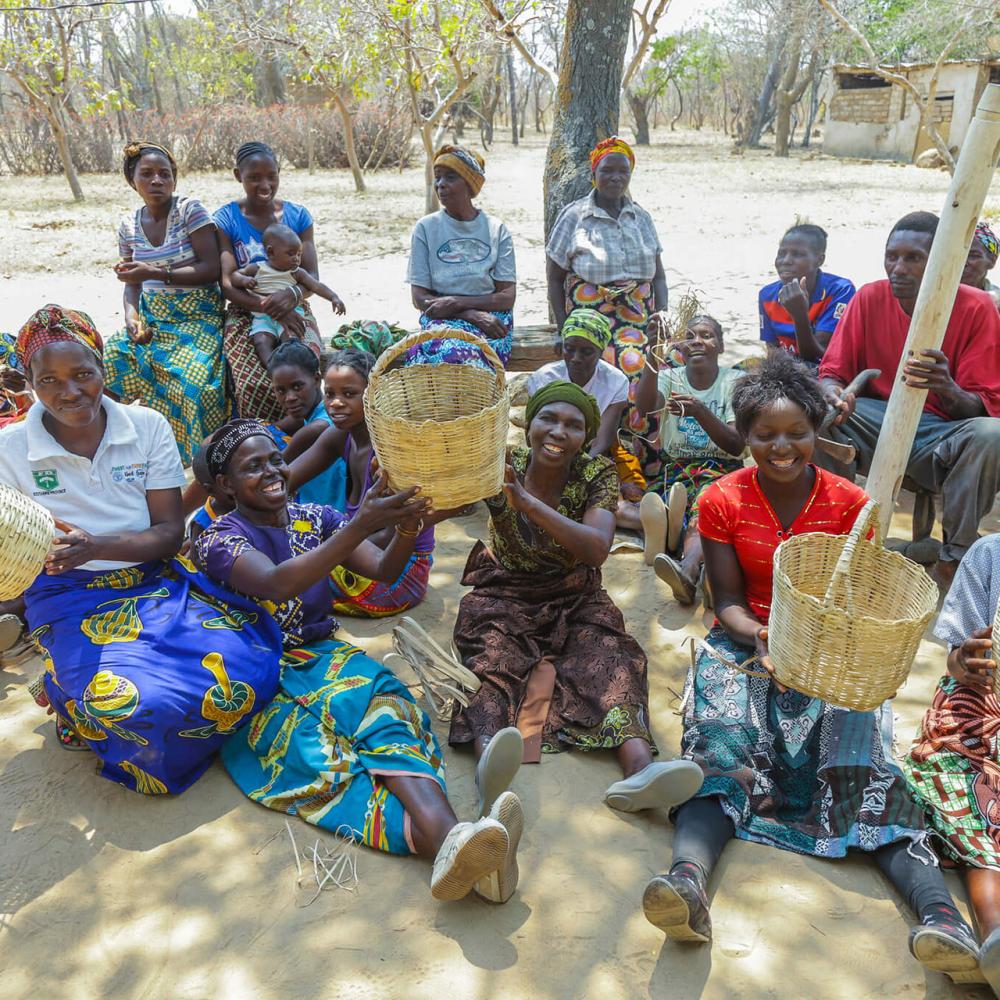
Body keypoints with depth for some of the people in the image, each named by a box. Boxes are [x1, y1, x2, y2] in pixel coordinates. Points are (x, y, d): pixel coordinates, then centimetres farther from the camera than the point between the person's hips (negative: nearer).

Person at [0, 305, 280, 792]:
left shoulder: (147, 426, 0)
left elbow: (170, 532, -3)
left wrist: (96, 546, -22)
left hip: (156, 582, 3)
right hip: (71, 599, -2)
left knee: (245, 668, -23)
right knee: (141, 705, -32)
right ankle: (76, 702, 6)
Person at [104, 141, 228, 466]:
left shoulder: (189, 210, -7)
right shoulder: (129, 225, 9)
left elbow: (212, 269, -13)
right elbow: (132, 283, 13)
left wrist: (155, 273, -19)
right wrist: (131, 317, -8)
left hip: (198, 317, -5)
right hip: (151, 317, 6)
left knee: (188, 382, -30)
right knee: (107, 363, -15)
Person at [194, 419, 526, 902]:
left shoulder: (313, 517, 10)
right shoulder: (220, 539, -4)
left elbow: (383, 569, -3)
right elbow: (276, 584, -26)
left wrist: (407, 525, -26)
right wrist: (361, 524, -36)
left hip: (321, 655, 4)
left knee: (378, 701, -30)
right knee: (304, 749, -33)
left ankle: (446, 833, -54)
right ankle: (436, 840, -53)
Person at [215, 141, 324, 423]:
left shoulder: (298, 216, 9)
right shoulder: (226, 219, 3)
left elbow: (313, 277, 4)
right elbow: (228, 285, -4)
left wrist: (292, 294, -21)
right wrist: (273, 310, -20)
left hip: (294, 312, 1)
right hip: (246, 315, -1)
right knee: (256, 384, -30)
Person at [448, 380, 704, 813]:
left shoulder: (596, 475, -10)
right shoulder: (501, 467, -9)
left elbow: (597, 549, -26)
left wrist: (527, 503, -37)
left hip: (574, 596, 1)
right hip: (504, 595, -1)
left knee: (610, 653, -27)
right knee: (491, 654, -31)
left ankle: (639, 766, -49)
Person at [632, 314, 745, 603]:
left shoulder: (736, 381, 6)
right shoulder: (670, 377, 12)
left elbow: (737, 446, -7)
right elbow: (644, 405, -14)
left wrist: (700, 412, -24)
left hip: (721, 468, -3)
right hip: (674, 467, 3)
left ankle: (687, 570, -68)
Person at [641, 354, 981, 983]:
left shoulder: (850, 503, 1)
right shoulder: (722, 501, -1)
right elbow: (728, 600, -3)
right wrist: (760, 637, -25)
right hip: (746, 642, -1)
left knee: (859, 753, -25)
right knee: (722, 740, -29)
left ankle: (937, 909, -38)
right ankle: (689, 879, -49)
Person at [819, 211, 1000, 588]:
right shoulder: (869, 298, -2)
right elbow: (832, 374, -2)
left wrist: (948, 389, -35)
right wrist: (833, 395, -29)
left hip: (941, 435, -1)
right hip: (876, 422, 2)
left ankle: (954, 559, -16)